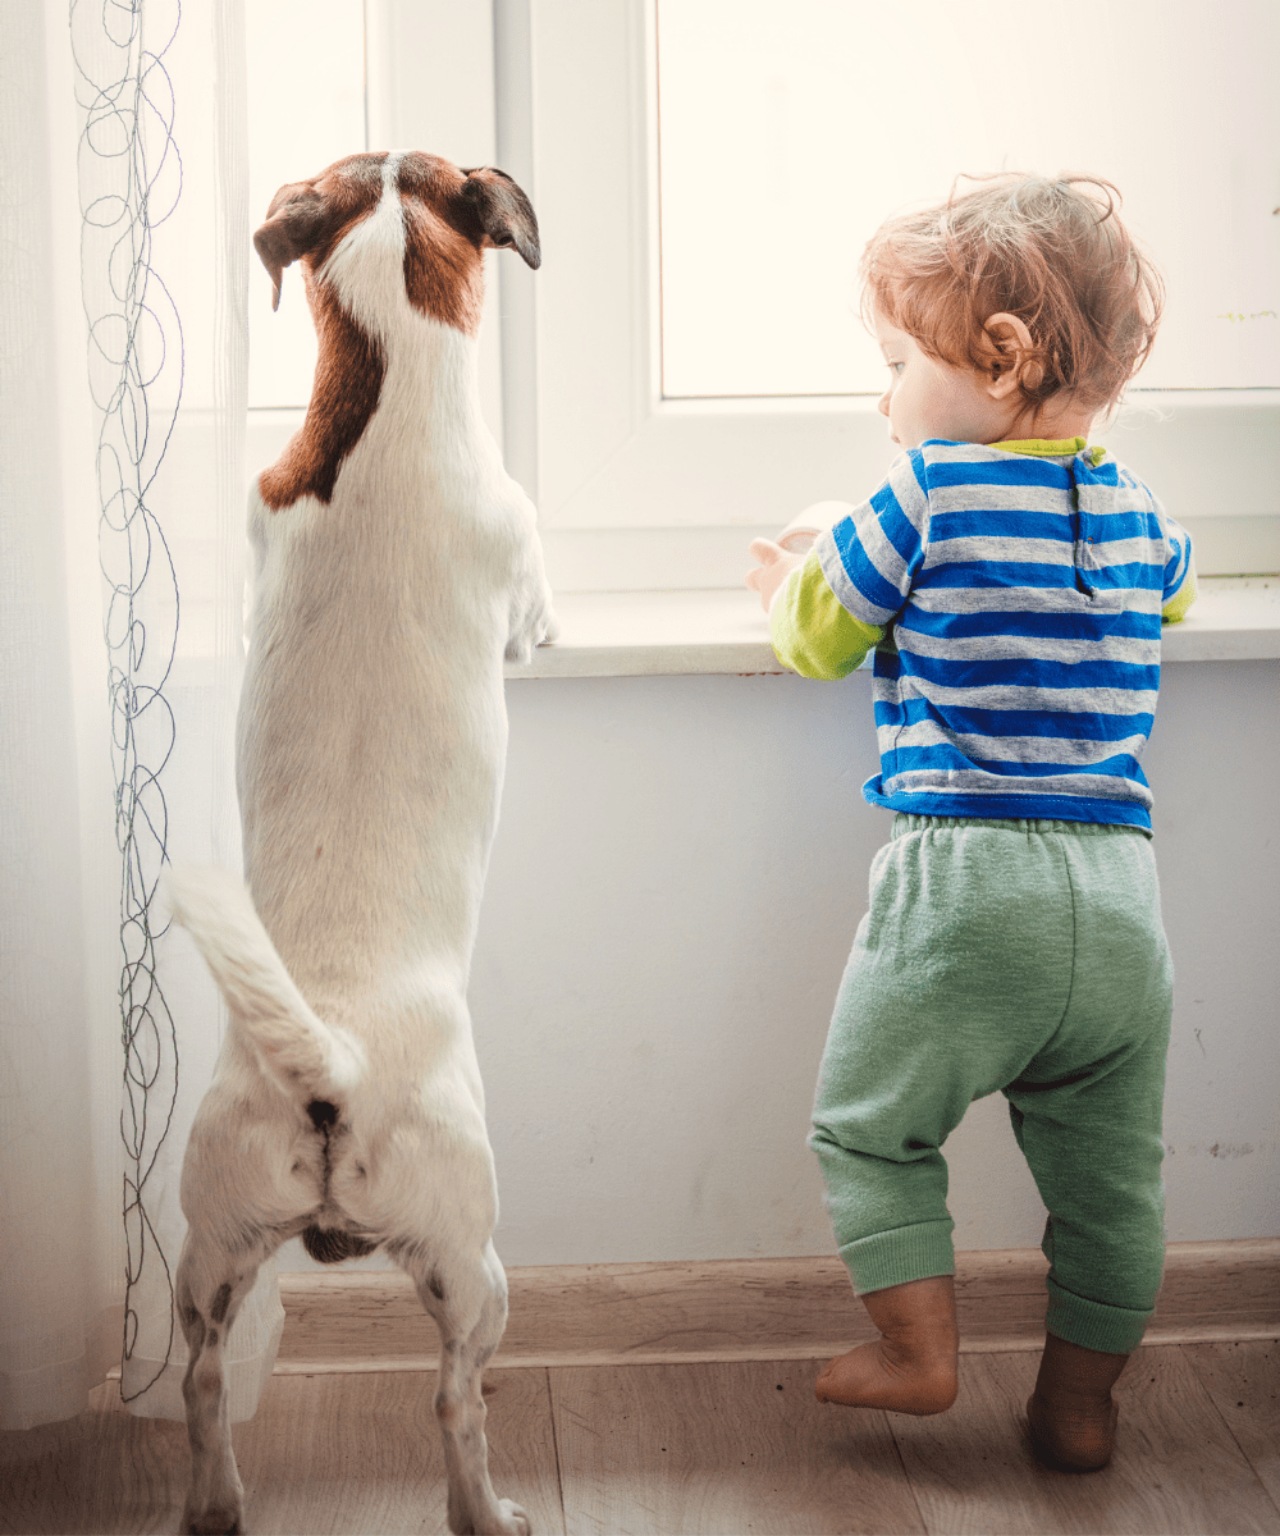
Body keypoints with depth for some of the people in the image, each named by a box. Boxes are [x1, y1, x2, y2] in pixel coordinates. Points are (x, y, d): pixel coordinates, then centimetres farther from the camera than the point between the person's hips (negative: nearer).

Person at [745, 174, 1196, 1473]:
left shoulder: (927, 496, -5)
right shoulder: (1135, 513, 11)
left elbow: (822, 635, 6)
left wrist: (790, 586, 29)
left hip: (964, 877, -5)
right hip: (1118, 889, 5)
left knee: (871, 1123, 12)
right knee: (1106, 1162, 14)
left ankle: (916, 1350, 10)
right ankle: (1078, 1401, 22)